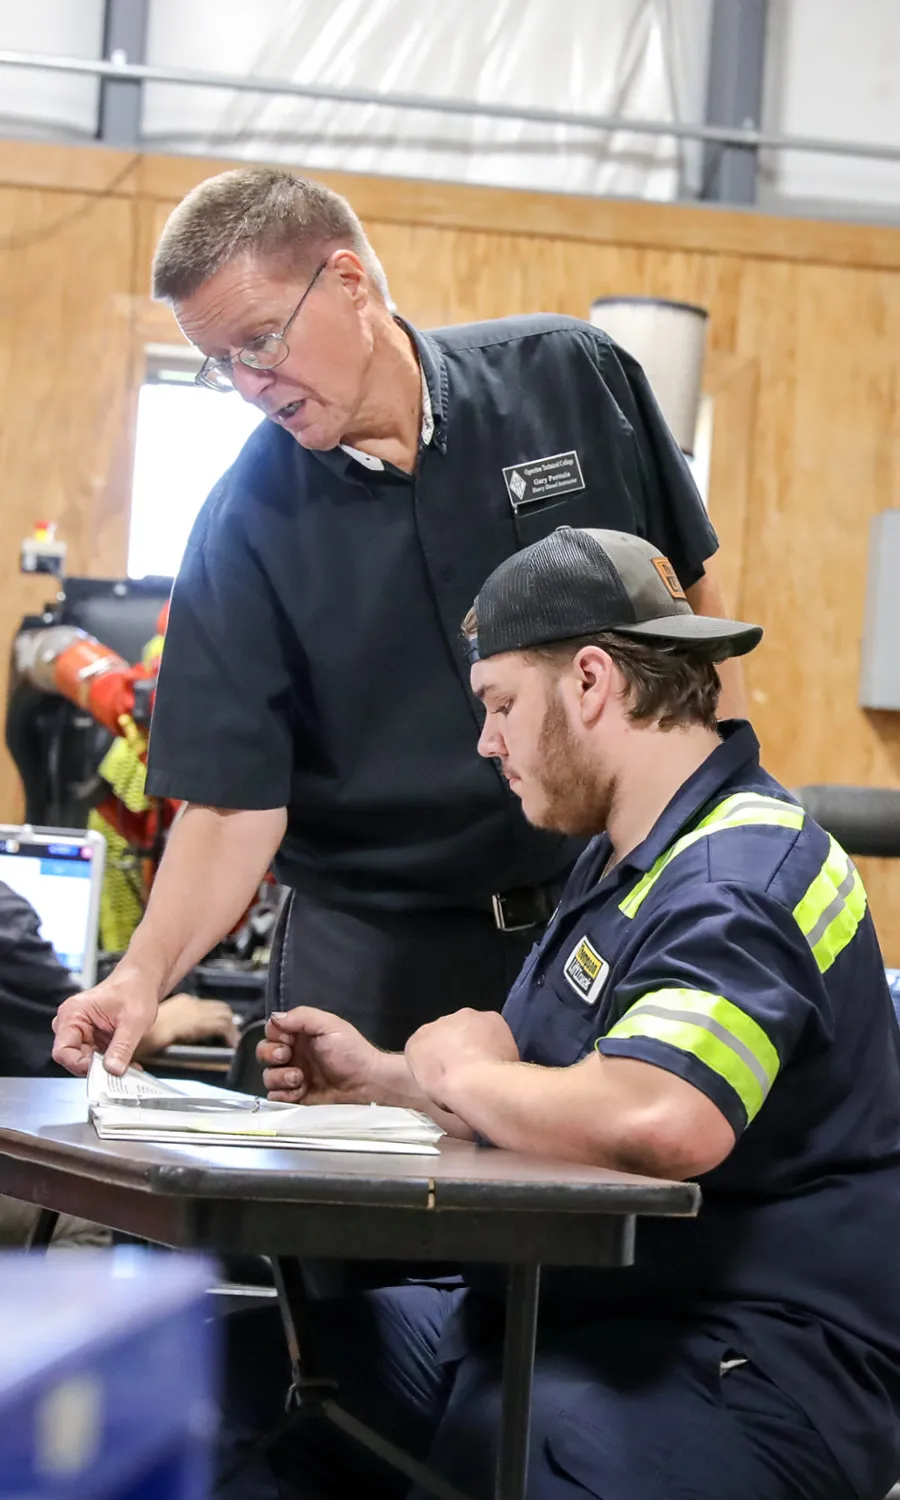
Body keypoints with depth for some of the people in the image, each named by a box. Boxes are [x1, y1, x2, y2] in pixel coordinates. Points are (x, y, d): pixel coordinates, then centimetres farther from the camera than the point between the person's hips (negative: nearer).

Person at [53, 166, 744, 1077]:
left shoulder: (570, 379, -5)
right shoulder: (247, 525, -8)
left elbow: (693, 602, 5)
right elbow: (234, 801, -10)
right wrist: (148, 970, -26)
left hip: (619, 917, 1)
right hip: (374, 957, -1)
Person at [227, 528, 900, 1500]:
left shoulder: (741, 884, -19)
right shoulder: (628, 860, 17)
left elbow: (655, 1123, -36)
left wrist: (459, 1071, -17)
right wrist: (378, 1079, 12)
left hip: (748, 1369, -10)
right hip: (577, 1312, 11)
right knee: (250, 1364, 0)